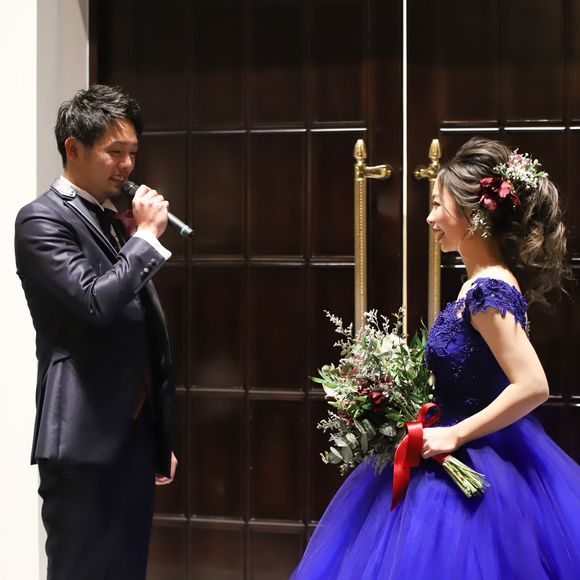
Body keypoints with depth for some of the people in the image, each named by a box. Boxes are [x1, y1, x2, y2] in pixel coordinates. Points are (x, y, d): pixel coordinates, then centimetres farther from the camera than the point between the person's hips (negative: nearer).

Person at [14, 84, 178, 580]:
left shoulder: (112, 220, 17)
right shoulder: (42, 220, -8)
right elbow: (94, 303, -25)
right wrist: (147, 236, -12)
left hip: (135, 433, 8)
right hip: (85, 440, -8)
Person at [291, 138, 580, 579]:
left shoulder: (489, 289, -20)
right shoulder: (485, 282, 7)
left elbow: (533, 386, -26)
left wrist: (454, 435, -21)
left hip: (473, 468, -9)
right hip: (467, 462, 9)